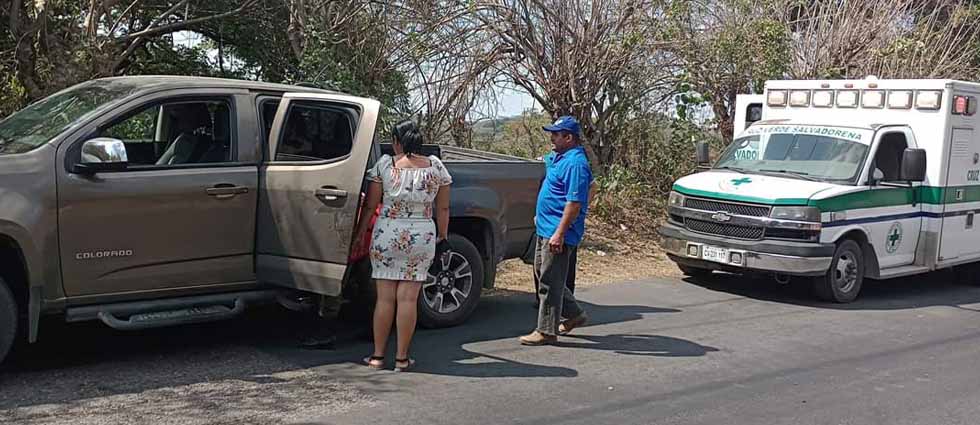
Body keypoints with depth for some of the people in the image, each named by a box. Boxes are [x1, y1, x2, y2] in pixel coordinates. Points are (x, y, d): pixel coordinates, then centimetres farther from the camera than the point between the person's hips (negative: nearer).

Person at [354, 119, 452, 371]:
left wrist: (359, 234, 9)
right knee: (408, 298, 4)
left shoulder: (384, 164, -3)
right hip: (422, 237, 1)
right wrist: (442, 236, 17)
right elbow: (443, 209, 6)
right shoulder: (435, 167, 1)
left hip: (387, 234, -1)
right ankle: (402, 358, 8)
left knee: (385, 297, 7)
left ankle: (378, 355, 14)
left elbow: (370, 205, -1)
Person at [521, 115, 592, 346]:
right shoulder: (560, 157, 13)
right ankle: (575, 314, 30)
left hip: (557, 233, -11)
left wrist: (559, 234, -26)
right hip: (545, 229, 11)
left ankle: (546, 331, 6)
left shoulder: (575, 163, -20)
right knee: (543, 274, 19)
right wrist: (541, 216, 26)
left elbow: (574, 203, -24)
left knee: (549, 281, -3)